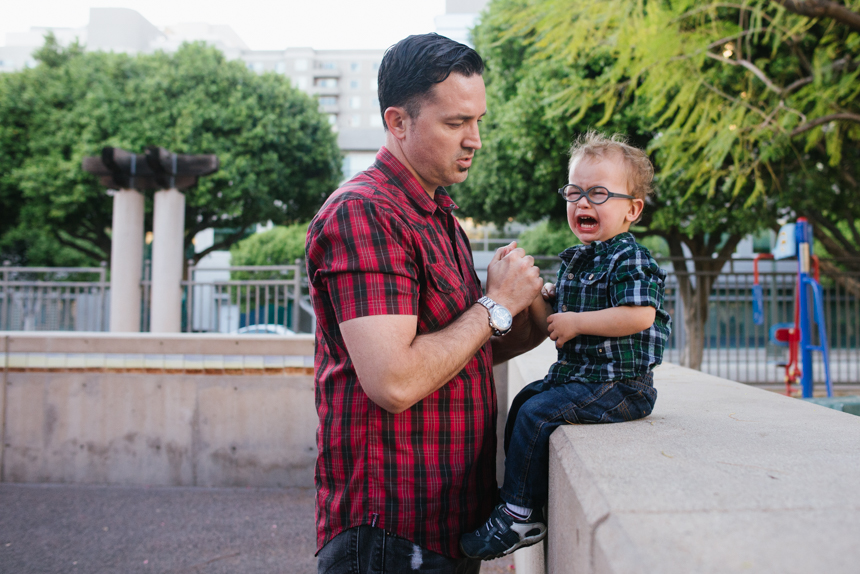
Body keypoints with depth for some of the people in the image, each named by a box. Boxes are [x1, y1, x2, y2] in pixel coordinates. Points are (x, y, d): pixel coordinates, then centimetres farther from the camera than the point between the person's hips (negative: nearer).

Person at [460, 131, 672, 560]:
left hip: (617, 384, -10)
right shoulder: (575, 260, 13)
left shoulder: (629, 259, -14)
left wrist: (577, 322, -22)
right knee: (523, 399, 13)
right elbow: (552, 324, 15)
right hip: (575, 374, 10)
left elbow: (639, 316, -28)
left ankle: (518, 516, -6)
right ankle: (522, 497, 24)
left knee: (537, 413, -18)